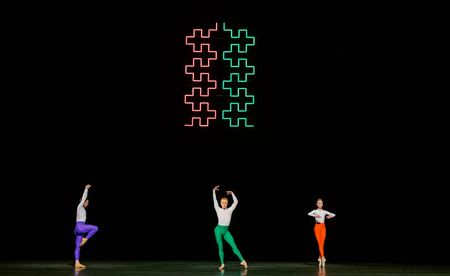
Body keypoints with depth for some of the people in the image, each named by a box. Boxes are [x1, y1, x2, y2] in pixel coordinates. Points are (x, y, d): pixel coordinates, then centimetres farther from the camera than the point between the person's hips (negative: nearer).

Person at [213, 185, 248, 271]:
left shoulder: (230, 210, 6)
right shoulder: (218, 210, 2)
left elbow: (235, 201, 0)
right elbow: (214, 200, -1)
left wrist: (231, 193, -2)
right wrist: (214, 191, -5)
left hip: (226, 231, 1)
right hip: (219, 229, -1)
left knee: (234, 245, -7)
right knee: (220, 247, 0)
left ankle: (242, 260, -13)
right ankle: (222, 264, 4)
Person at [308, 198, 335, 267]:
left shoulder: (324, 212, 9)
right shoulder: (315, 211, 1)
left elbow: (333, 215, 12)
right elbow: (309, 214, -19)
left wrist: (330, 216, -10)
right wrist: (315, 215, -35)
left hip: (323, 228, 3)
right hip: (317, 227, -3)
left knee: (322, 244, 2)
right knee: (319, 243, -9)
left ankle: (320, 258, 12)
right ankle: (323, 258, -14)